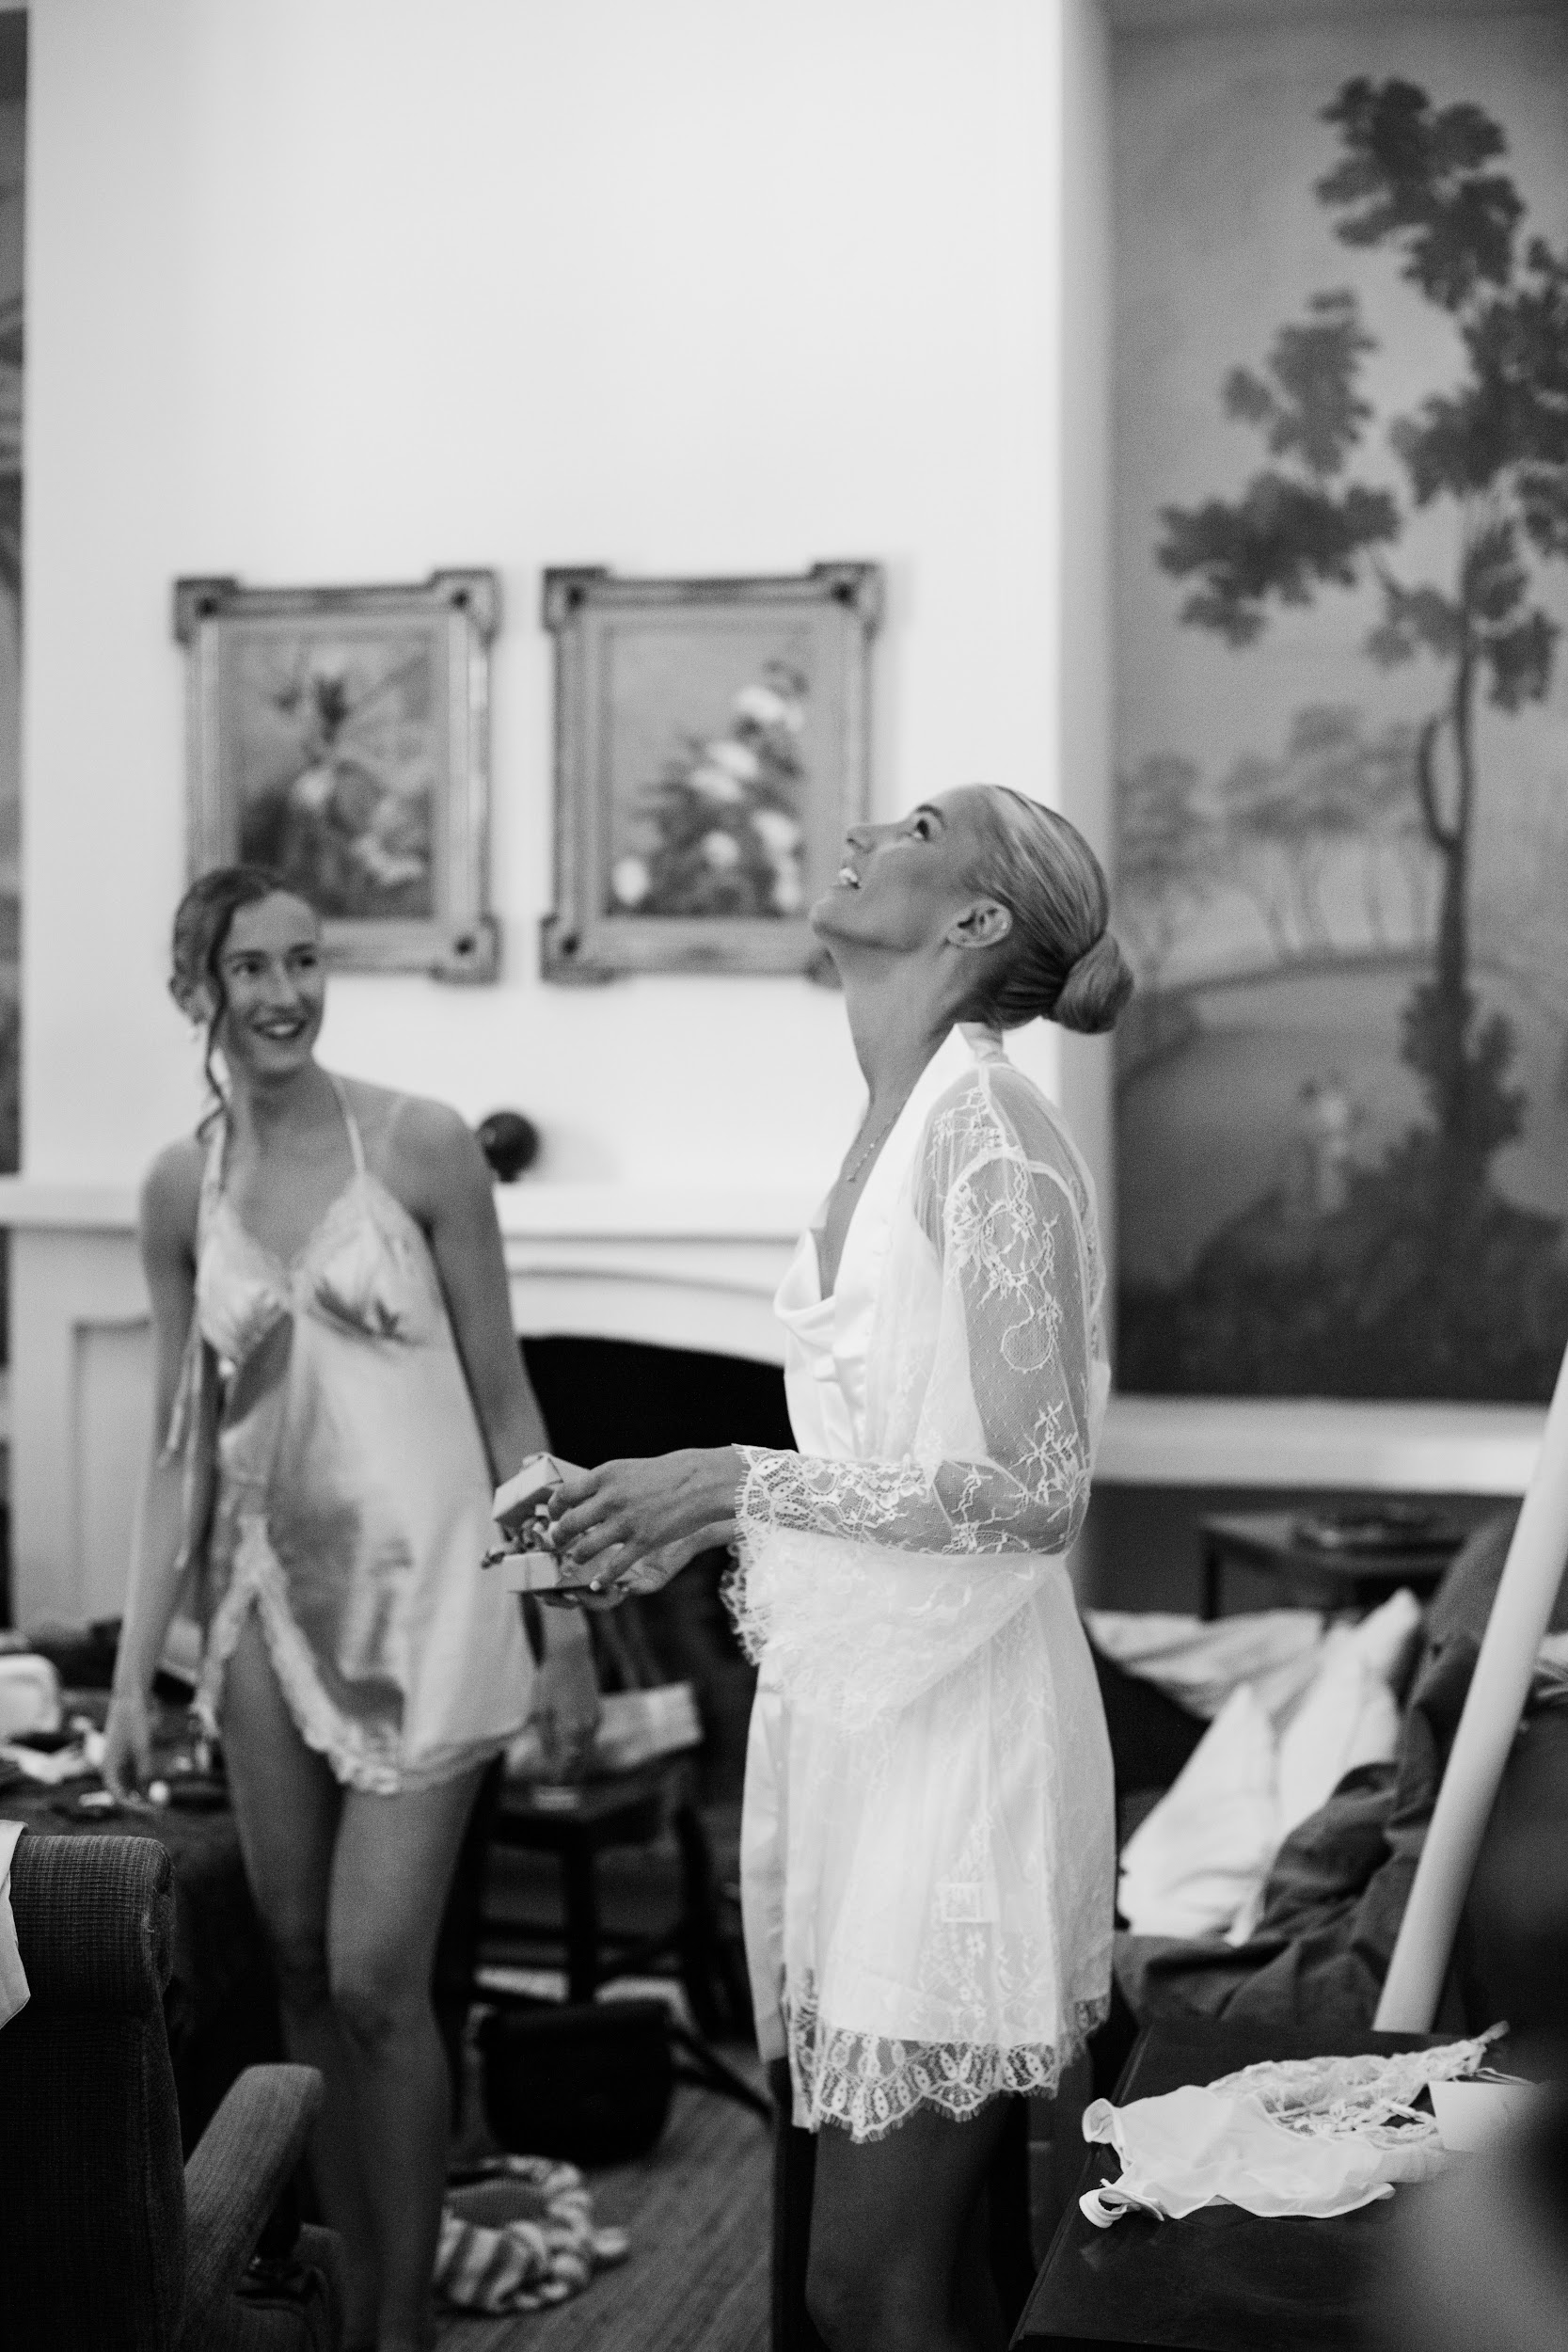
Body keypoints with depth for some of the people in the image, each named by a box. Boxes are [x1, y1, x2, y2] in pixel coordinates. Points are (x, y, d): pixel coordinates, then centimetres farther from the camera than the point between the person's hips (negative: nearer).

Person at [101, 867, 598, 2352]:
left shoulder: (418, 1146, -6)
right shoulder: (180, 1188, 4)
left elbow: (505, 1402, -3)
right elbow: (180, 1447, 8)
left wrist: (566, 1633, -4)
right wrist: (132, 1674, 4)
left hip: (422, 1589, -4)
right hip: (267, 1600, 4)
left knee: (375, 1977, -6)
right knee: (300, 1966, 10)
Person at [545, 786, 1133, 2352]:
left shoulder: (987, 1126, -14)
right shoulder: (889, 1127, 12)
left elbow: (1036, 1492, -17)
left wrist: (735, 1481, -16)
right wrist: (689, 1528, 10)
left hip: (952, 1713, -8)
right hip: (846, 1701, 8)